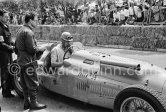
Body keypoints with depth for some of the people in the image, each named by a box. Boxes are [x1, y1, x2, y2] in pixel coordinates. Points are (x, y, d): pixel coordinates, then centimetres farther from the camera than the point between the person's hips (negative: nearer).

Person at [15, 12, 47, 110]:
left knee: (25, 84, 16)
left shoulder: (20, 30, 13)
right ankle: (33, 104, 11)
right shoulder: (28, 32, -18)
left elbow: (17, 46, 19)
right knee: (33, 84, 1)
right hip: (28, 62, -10)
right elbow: (32, 49, -22)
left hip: (21, 61, 10)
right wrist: (41, 49, -6)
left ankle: (27, 103, 25)